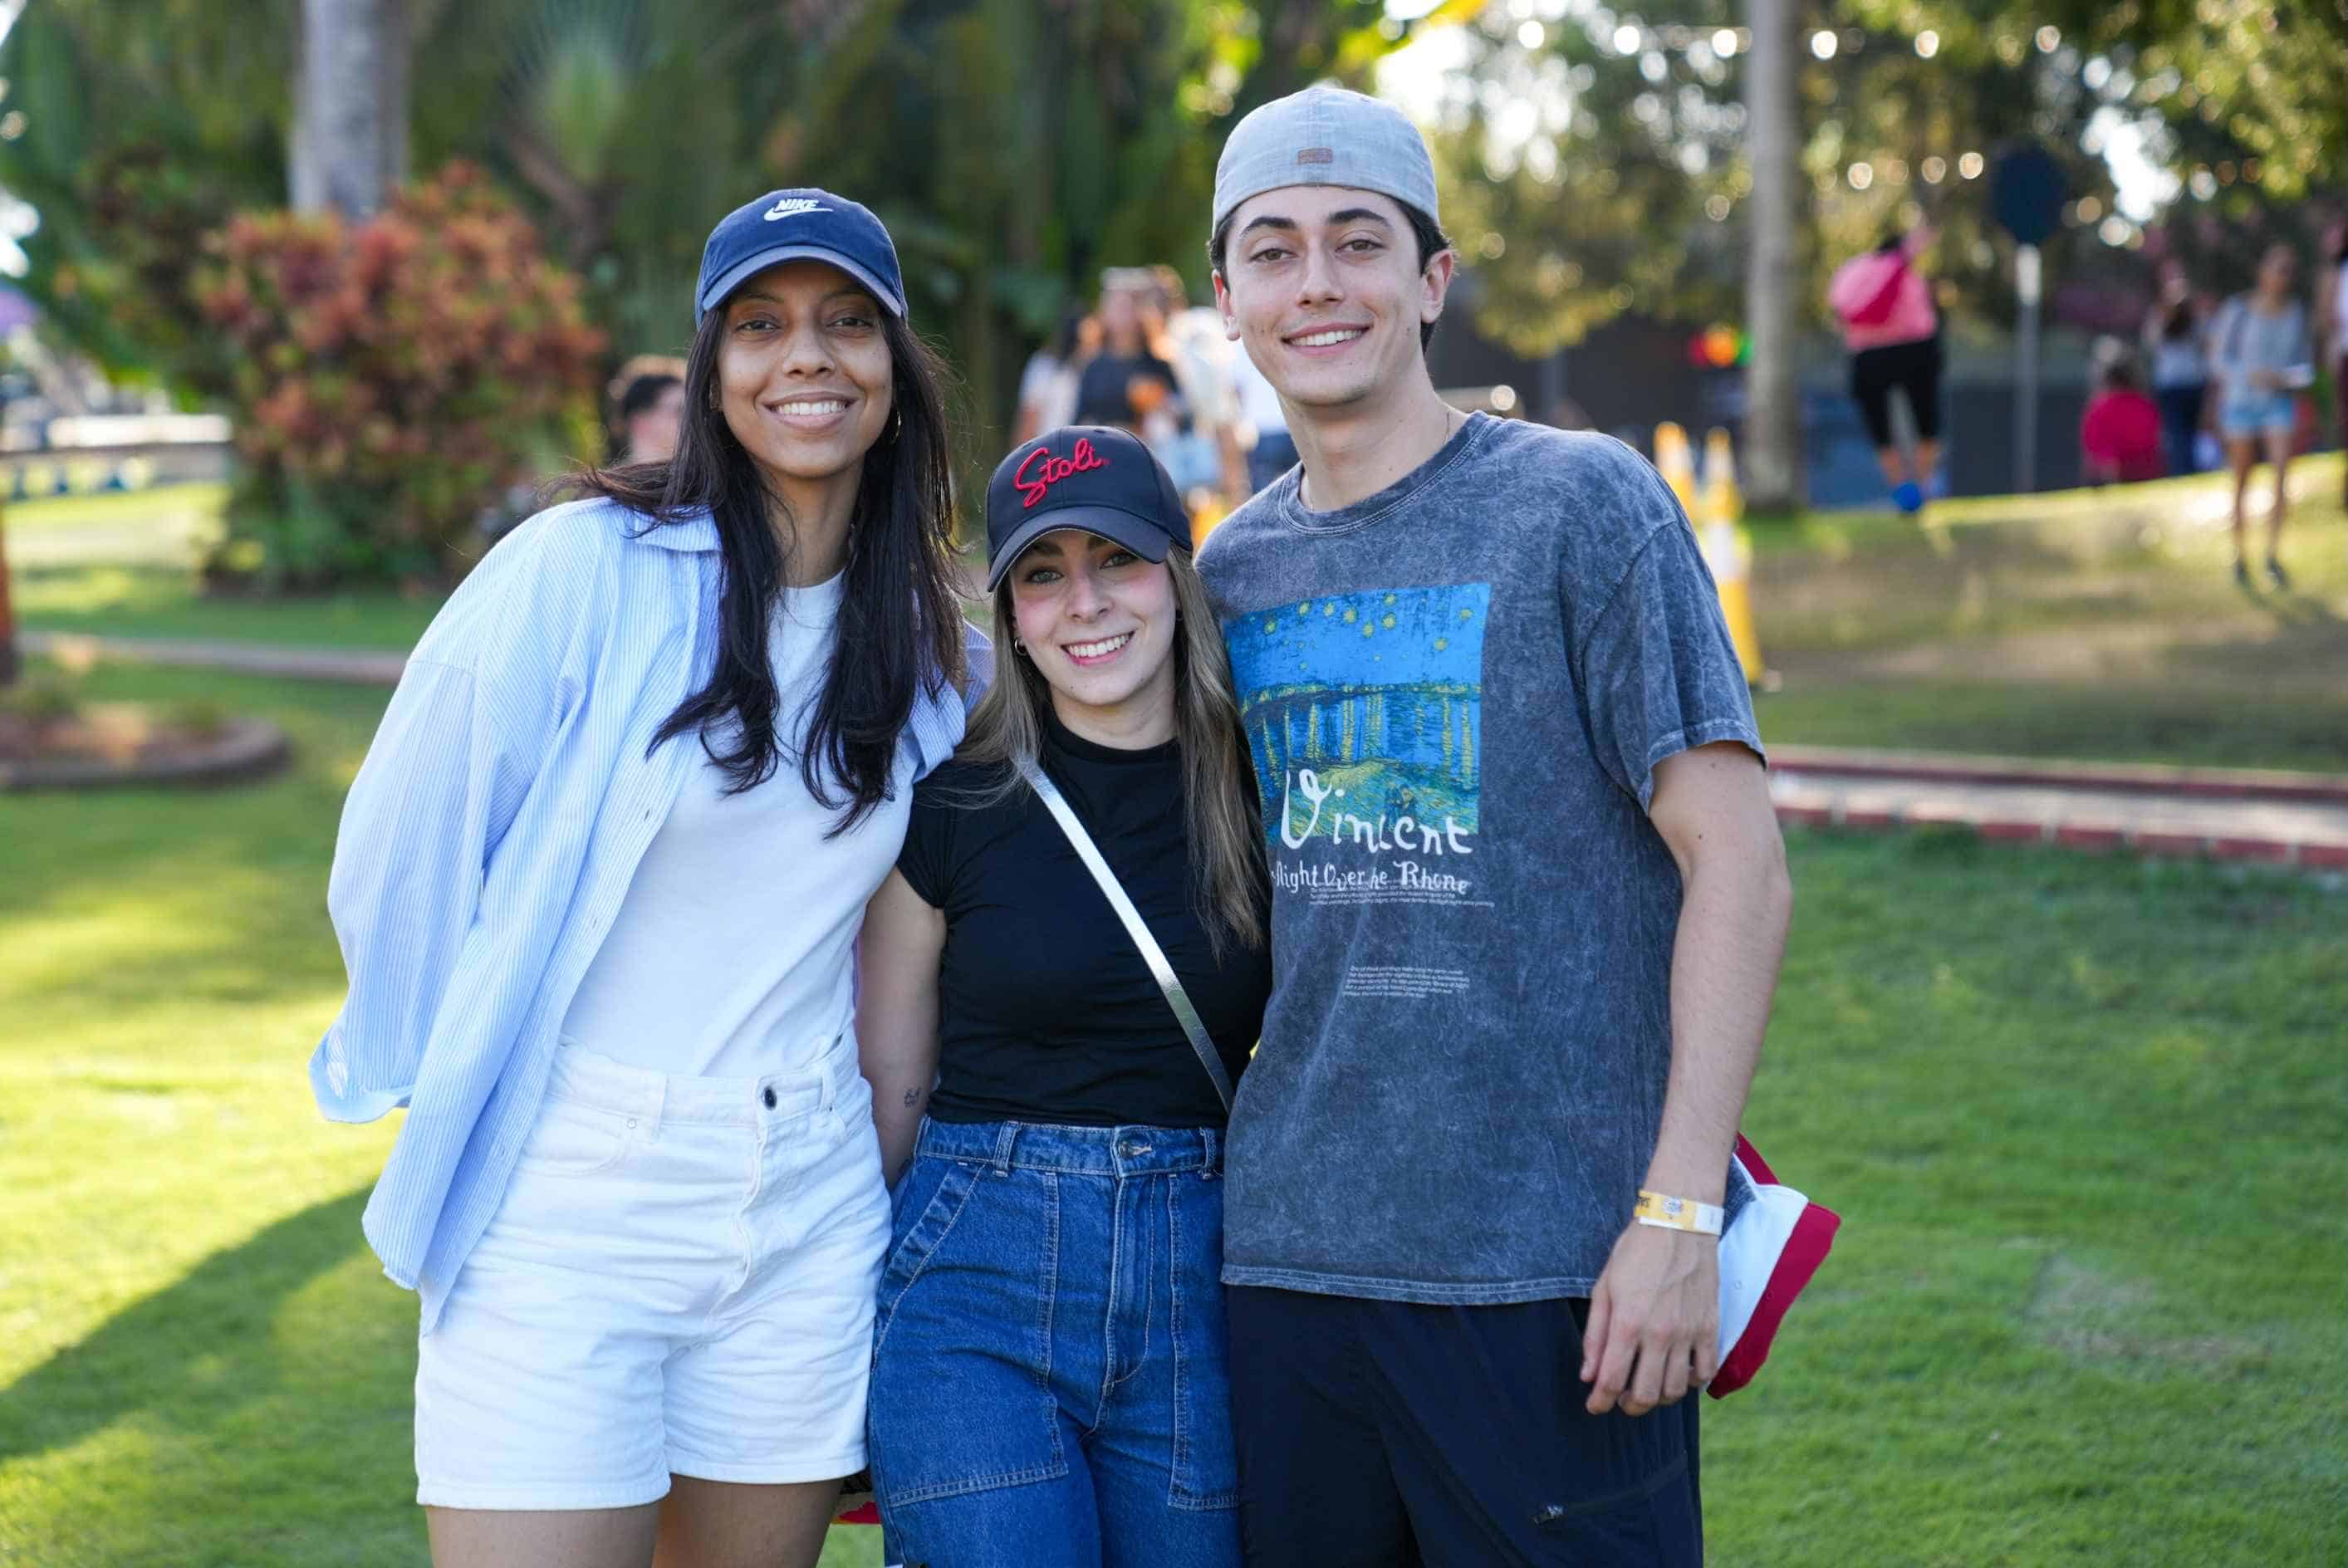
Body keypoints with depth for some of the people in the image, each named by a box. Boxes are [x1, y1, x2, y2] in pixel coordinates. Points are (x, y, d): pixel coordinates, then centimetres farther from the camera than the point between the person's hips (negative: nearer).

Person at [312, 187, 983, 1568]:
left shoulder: (932, 639, 6)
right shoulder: (588, 571, -10)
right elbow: (401, 846, -4)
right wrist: (465, 1085, 6)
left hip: (807, 1219, 5)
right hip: (562, 1200, -4)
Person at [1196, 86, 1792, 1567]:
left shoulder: (1580, 501, -4)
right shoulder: (1234, 567, 11)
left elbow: (1738, 860, -9)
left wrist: (1681, 1209, -15)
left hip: (1549, 1268, -5)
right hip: (1287, 1256, 5)